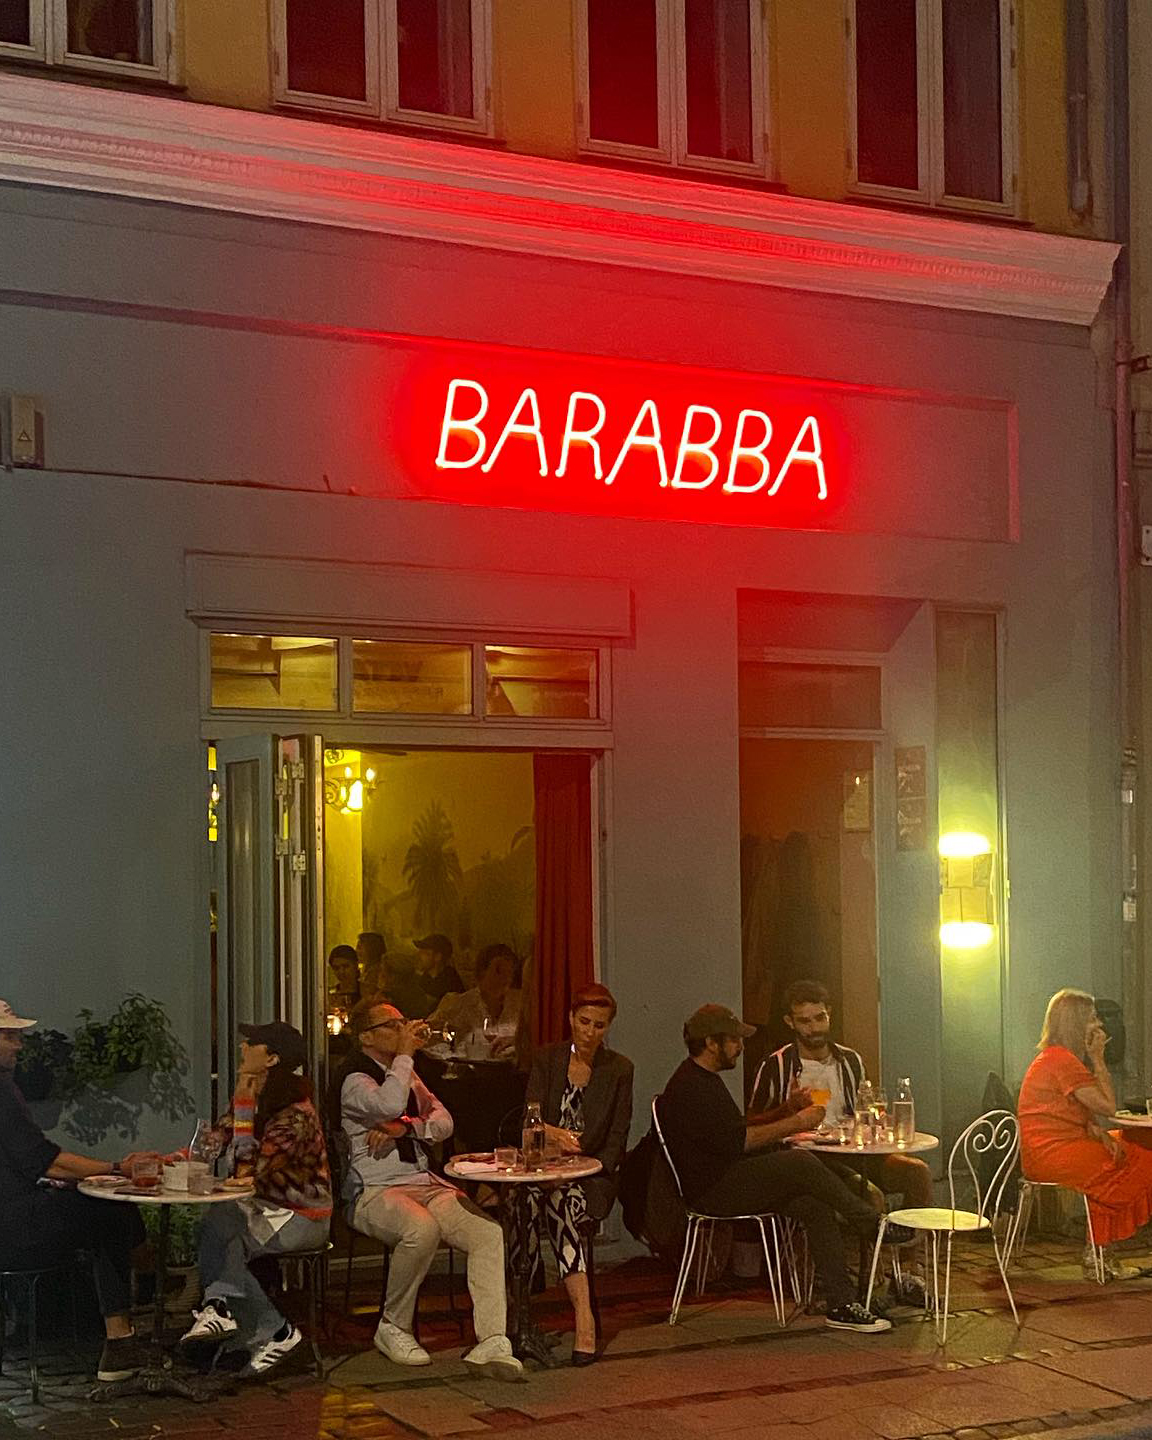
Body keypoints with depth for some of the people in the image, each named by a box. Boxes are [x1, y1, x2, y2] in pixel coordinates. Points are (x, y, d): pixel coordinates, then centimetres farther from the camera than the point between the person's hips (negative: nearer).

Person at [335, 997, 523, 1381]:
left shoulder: (405, 1073, 22)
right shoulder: (354, 1078, -3)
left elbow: (444, 1122, 11)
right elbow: (390, 1105, -25)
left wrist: (404, 1127, -9)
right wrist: (405, 1053, -12)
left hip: (426, 1184, 7)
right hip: (375, 1191, -7)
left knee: (489, 1232, -19)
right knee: (422, 1228, -38)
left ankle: (491, 1344, -25)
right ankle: (392, 1329, -15)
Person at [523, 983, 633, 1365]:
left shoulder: (619, 1069, 7)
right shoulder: (546, 1058, 8)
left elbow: (617, 1139, 3)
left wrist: (591, 1171, -14)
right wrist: (552, 1133, -27)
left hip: (592, 1173, -1)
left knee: (563, 1204, -34)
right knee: (530, 1200, -33)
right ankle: (584, 1320, -37)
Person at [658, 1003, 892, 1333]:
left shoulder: (705, 1080, 21)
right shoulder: (689, 1089, -15)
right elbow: (736, 1140, -21)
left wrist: (786, 1111, 11)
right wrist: (794, 1124, -15)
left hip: (732, 1180, 10)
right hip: (712, 1191, -10)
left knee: (816, 1206, -8)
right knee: (800, 1162, -25)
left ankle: (841, 1306, -8)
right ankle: (876, 1226, -11)